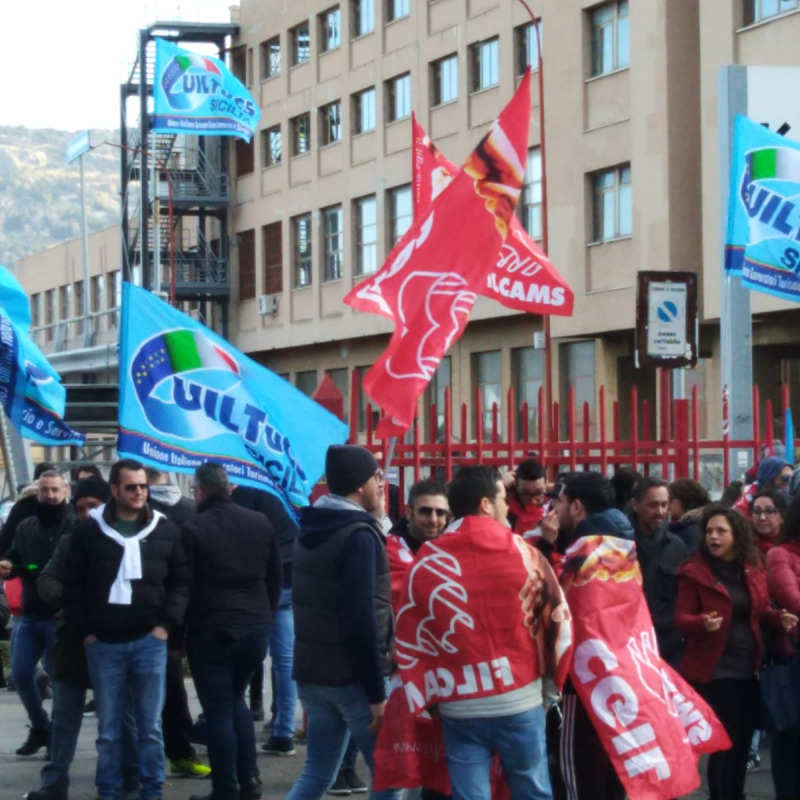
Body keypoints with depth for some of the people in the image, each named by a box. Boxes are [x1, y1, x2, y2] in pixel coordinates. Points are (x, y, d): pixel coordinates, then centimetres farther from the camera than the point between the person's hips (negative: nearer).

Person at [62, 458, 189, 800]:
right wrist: (86, 630, -2)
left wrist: (167, 623, -3)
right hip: (103, 643, 0)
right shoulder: (89, 531, 2)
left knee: (150, 725, 5)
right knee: (108, 728, 6)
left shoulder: (165, 531, 6)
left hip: (149, 641, 1)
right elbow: (73, 585, 5)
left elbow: (181, 581, 8)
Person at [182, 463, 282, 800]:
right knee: (235, 700, 22)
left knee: (218, 711, 2)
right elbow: (275, 578, 12)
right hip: (256, 626, 5)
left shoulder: (193, 530, -9)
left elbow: (185, 586, -8)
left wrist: (178, 633, 2)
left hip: (212, 630, -5)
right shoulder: (260, 523, 7)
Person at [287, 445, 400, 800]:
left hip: (312, 671, 8)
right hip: (351, 677, -8)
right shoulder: (359, 535, -15)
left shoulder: (311, 530, 12)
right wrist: (376, 692, -18)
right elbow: (362, 619, -20)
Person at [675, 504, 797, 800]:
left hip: (748, 668, 5)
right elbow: (681, 618, -9)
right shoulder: (694, 571, -8)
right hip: (713, 670, -5)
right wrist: (703, 622, -30)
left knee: (743, 741, 12)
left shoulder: (753, 569, 7)